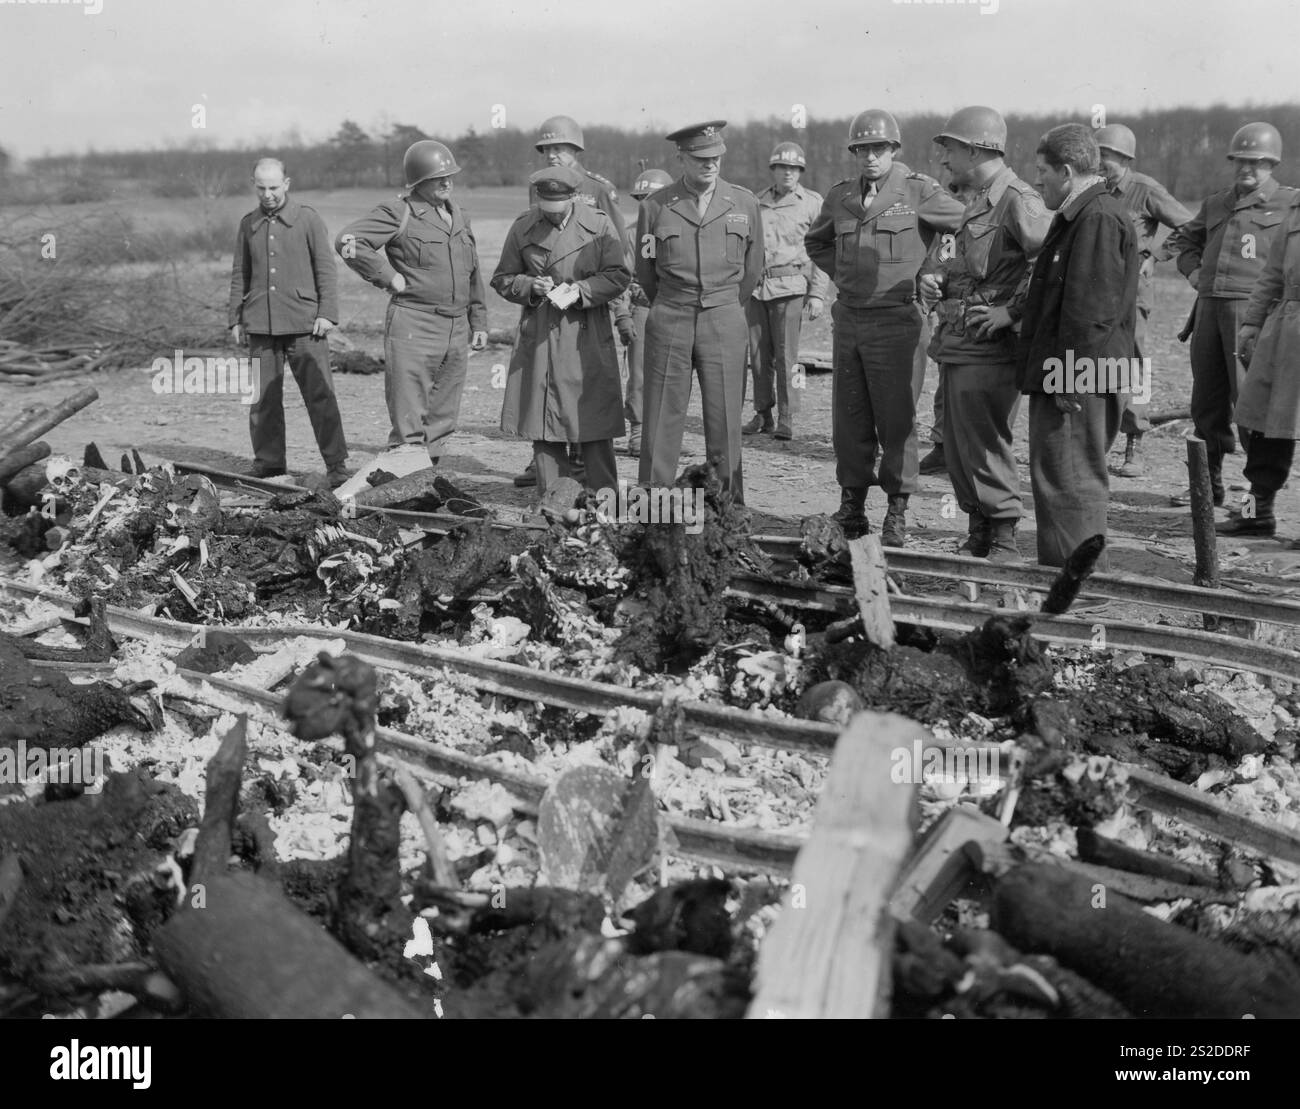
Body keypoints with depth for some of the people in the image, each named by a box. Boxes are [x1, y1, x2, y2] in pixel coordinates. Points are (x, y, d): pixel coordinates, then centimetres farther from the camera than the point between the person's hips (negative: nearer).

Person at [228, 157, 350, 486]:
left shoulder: (308, 218, 2)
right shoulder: (248, 224, 13)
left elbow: (325, 268, 1)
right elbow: (239, 275, 18)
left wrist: (327, 313, -7)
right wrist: (235, 319, 13)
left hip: (303, 323, -4)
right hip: (260, 324, 4)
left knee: (320, 395, -6)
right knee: (263, 397, 5)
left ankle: (336, 466, -3)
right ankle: (268, 463, 14)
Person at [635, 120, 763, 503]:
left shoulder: (744, 203, 5)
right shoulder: (655, 206, 1)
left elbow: (752, 269, 17)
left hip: (725, 324, 1)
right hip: (668, 324, 0)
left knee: (724, 420, 0)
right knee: (661, 420, 0)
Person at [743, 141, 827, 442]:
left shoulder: (813, 203, 3)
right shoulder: (757, 201, 15)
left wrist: (817, 294, -6)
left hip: (789, 286, -4)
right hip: (755, 285, 4)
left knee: (786, 355, -6)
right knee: (758, 354, 5)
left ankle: (786, 419, -1)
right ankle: (762, 414, 15)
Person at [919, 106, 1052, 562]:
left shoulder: (1017, 201, -14)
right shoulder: (977, 203, 18)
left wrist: (1011, 311, -21)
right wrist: (934, 275, 8)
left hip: (988, 350, -10)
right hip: (958, 345, 10)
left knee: (985, 451, -4)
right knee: (957, 451, 14)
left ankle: (1004, 546, 7)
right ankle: (977, 539, 26)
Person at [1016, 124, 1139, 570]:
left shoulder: (1099, 219, -16)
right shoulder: (1079, 217, 19)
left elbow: (1091, 310, -21)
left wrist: (1071, 380, -22)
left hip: (1079, 381, -11)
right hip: (1071, 378, 11)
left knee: (1069, 483, -8)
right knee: (1067, 482, 16)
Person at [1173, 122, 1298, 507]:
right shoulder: (1216, 203, 21)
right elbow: (1186, 238, 36)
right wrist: (1193, 271, 18)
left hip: (1252, 308, -6)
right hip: (1209, 306, 6)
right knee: (1206, 403, 9)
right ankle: (1209, 485, 21)